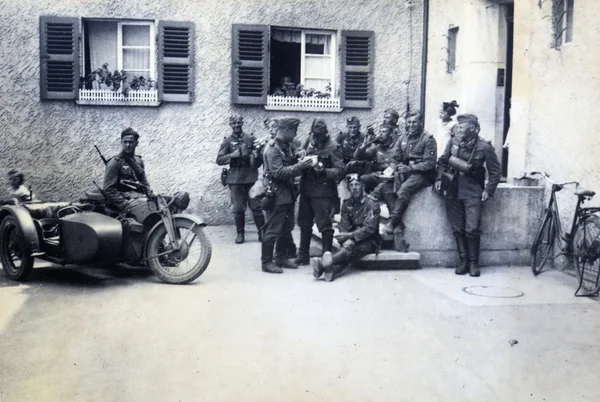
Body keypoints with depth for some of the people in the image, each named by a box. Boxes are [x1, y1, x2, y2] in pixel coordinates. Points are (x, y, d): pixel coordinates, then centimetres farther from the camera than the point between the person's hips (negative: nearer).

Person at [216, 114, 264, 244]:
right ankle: (240, 233, 15)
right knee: (238, 208, 3)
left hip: (251, 178, 0)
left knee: (256, 207, -2)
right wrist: (232, 155, -12)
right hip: (235, 179, 0)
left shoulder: (251, 138, 8)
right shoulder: (227, 141, 7)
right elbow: (219, 160, 1)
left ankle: (262, 232, 7)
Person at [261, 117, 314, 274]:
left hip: (288, 193, 9)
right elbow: (278, 172, -23)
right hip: (277, 194, -9)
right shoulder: (272, 148, -15)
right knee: (273, 230, -4)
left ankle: (280, 257, 26)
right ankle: (266, 262, 3)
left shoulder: (286, 146, 12)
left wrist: (303, 164, -2)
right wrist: (300, 166, -24)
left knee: (286, 228, 15)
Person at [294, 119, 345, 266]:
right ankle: (303, 255, 28)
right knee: (304, 223, 15)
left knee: (325, 225, -1)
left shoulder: (333, 147, -10)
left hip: (323, 192, -6)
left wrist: (324, 171, -30)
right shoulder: (309, 142, 6)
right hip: (306, 189, 7)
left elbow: (340, 171, -16)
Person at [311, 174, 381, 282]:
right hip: (352, 239, 4)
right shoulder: (346, 204, 9)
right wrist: (345, 237, -21)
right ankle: (333, 268, -61)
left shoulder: (372, 204, -6)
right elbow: (344, 225, 2)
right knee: (347, 244, -32)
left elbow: (369, 228, -16)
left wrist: (350, 235, -28)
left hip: (369, 240, -4)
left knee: (350, 246, -34)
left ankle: (323, 263, -59)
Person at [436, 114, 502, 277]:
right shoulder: (453, 142, 0)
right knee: (457, 229, 5)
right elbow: (442, 162, 13)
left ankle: (474, 263, 5)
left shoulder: (485, 147, -10)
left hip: (472, 193, -4)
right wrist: (439, 178, 2)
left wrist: (488, 190, -9)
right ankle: (463, 261, 14)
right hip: (453, 190, 4)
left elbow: (495, 171, -3)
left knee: (472, 229, -9)